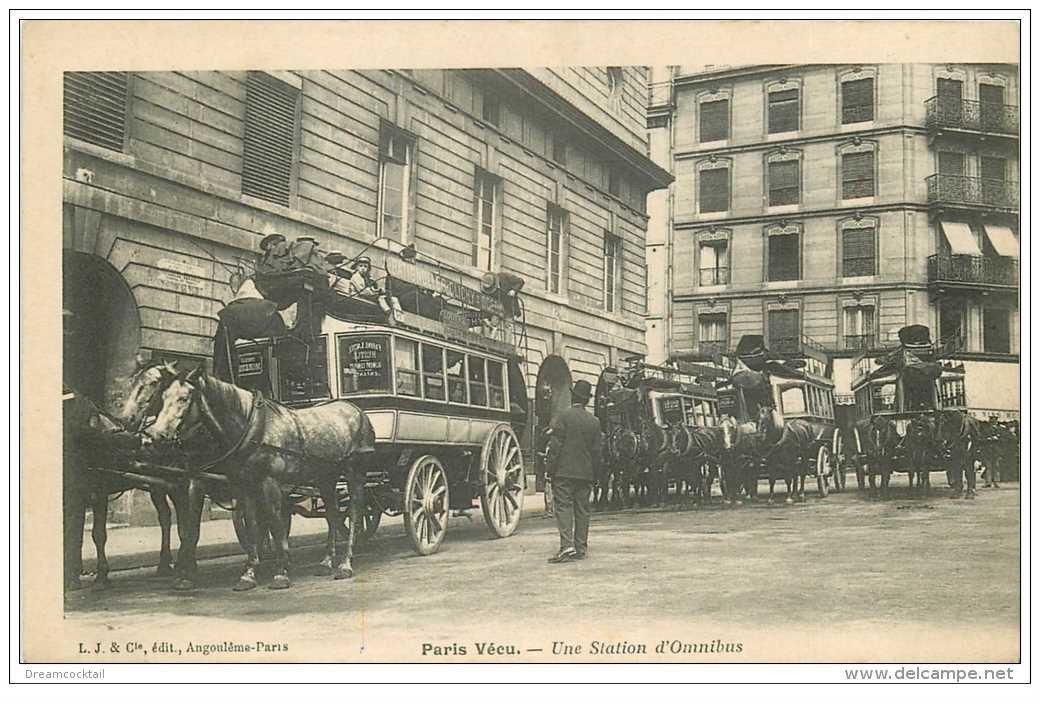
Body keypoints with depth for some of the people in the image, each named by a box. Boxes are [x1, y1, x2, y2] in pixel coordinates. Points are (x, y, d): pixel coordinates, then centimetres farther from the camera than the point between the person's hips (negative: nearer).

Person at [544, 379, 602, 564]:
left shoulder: (562, 417, -7)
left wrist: (550, 469, -5)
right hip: (585, 473, 5)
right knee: (582, 509, 9)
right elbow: (596, 450, 10)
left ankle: (567, 546, -17)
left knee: (563, 507, -5)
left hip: (564, 471, -4)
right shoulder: (594, 421, 8)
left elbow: (555, 446, -10)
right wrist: (594, 473, 17)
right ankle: (581, 548, 12)